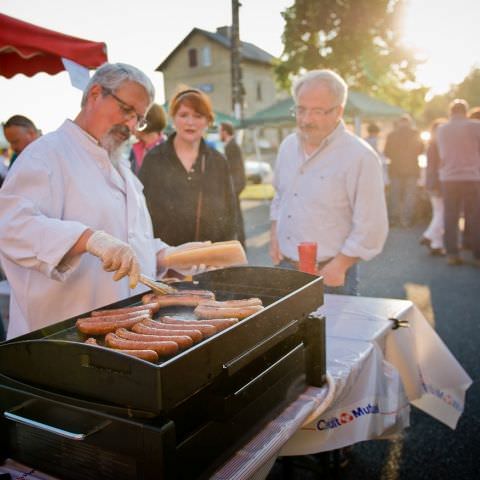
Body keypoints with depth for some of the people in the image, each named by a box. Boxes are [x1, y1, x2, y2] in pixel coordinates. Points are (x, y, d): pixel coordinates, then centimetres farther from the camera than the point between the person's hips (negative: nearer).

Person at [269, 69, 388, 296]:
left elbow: (370, 228, -15)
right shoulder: (288, 146, 6)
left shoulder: (360, 157, -15)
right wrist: (274, 234, 8)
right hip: (285, 266, 6)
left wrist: (339, 266, -15)